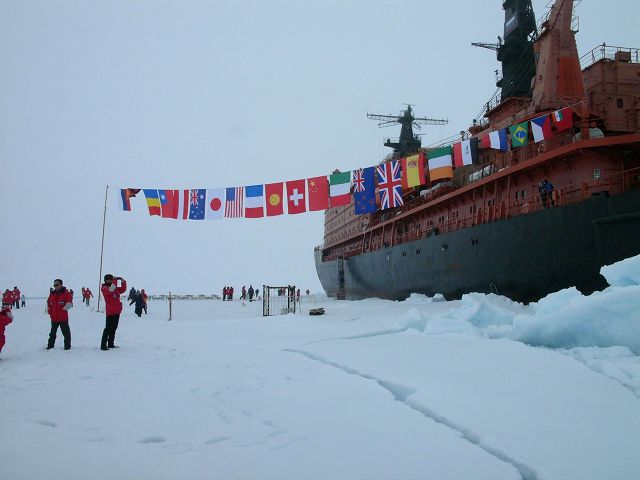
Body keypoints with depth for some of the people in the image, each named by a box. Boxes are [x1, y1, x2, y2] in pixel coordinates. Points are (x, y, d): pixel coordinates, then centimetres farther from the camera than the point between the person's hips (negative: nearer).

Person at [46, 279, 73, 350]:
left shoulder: (66, 293, -8)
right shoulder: (52, 294, 11)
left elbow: (69, 303, -16)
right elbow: (48, 302, 25)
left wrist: (63, 309, -20)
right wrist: (49, 310, 14)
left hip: (63, 317, -6)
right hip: (54, 317, 6)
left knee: (66, 332, -1)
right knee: (52, 332, 18)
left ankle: (67, 345, 6)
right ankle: (50, 345, 31)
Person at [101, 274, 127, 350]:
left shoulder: (115, 288, 16)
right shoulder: (104, 288, -6)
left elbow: (123, 290, 20)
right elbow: (111, 290, -26)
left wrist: (123, 281, 6)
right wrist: (115, 280, -21)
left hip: (117, 311, 8)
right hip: (110, 312, -8)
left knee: (114, 328, 12)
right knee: (108, 328, -9)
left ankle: (110, 344, 20)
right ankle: (103, 345, -7)